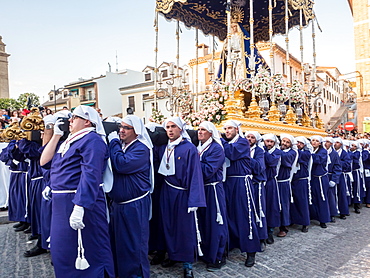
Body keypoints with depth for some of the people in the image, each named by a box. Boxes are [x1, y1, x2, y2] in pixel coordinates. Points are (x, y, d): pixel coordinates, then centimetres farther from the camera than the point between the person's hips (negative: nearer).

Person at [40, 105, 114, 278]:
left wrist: (79, 206, -32)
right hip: (61, 202, 10)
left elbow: (90, 175, -25)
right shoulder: (69, 140, 15)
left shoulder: (92, 140, -14)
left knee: (87, 251, 4)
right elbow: (44, 161, 9)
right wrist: (56, 135, 7)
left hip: (80, 201, -9)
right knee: (62, 249, 23)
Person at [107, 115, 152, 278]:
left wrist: (114, 142, -16)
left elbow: (121, 165, -27)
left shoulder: (141, 148, -14)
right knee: (118, 240, 19)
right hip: (117, 202, 8)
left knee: (134, 242, 4)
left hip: (134, 205, -8)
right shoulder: (119, 145, 10)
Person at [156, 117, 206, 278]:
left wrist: (194, 199, -20)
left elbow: (195, 174, -16)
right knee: (168, 224, 15)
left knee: (185, 227, 4)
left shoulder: (189, 148, -12)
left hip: (183, 193, -5)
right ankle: (173, 255, 35)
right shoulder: (162, 148, 5)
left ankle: (187, 264, 19)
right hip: (167, 192, 5)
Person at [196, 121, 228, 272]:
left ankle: (217, 258, 18)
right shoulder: (197, 147, 12)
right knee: (202, 221, 15)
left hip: (213, 190, -7)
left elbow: (208, 170, -21)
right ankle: (206, 253, 33)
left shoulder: (216, 148, -10)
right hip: (199, 189, 7)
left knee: (214, 222, 2)